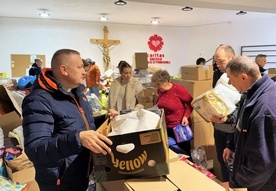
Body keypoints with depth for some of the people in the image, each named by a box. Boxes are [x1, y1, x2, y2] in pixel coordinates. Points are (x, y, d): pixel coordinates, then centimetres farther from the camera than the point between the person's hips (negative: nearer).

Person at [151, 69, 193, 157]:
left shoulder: (178, 89, -18)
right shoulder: (160, 91, 1)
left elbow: (191, 103, -11)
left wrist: (186, 116, -22)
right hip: (166, 127, 6)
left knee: (184, 151, 10)